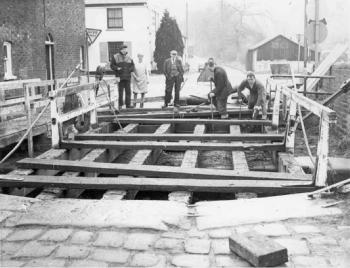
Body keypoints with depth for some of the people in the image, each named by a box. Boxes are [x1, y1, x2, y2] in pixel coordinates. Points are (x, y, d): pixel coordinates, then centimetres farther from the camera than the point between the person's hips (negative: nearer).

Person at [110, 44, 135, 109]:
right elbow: (112, 65, 4)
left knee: (128, 91, 2)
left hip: (127, 77, 3)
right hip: (120, 77, -3)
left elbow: (132, 66, 16)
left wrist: (129, 69, -5)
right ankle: (120, 105, 5)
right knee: (120, 91, -3)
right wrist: (117, 68, -14)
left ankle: (128, 104, 9)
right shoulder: (115, 57, 5)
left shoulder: (128, 58, 14)